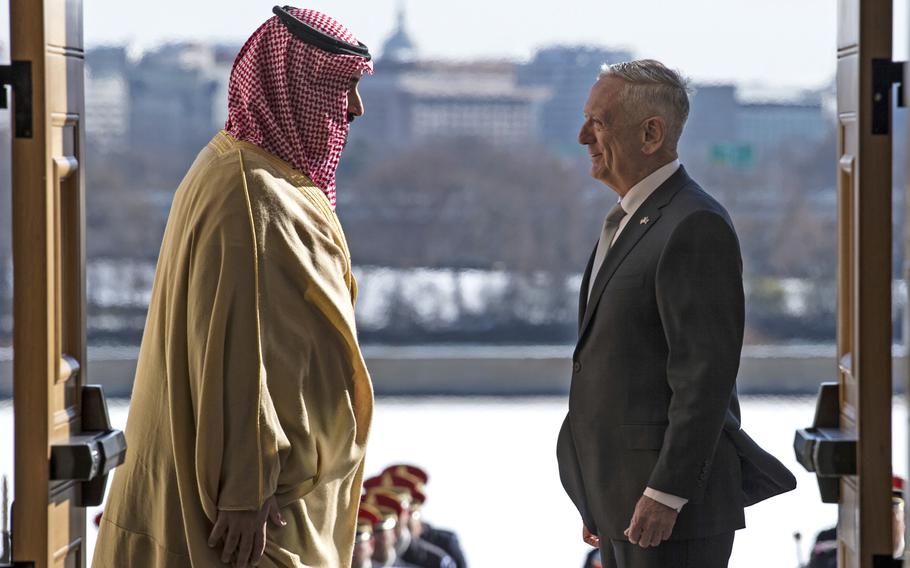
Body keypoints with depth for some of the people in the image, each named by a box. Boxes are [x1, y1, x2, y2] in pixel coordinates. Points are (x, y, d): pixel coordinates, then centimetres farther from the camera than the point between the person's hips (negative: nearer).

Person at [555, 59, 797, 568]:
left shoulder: (696, 227, -15)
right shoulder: (629, 223, 16)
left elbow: (707, 374, -20)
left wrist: (665, 496, -23)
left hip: (675, 499, -10)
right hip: (626, 494, 10)